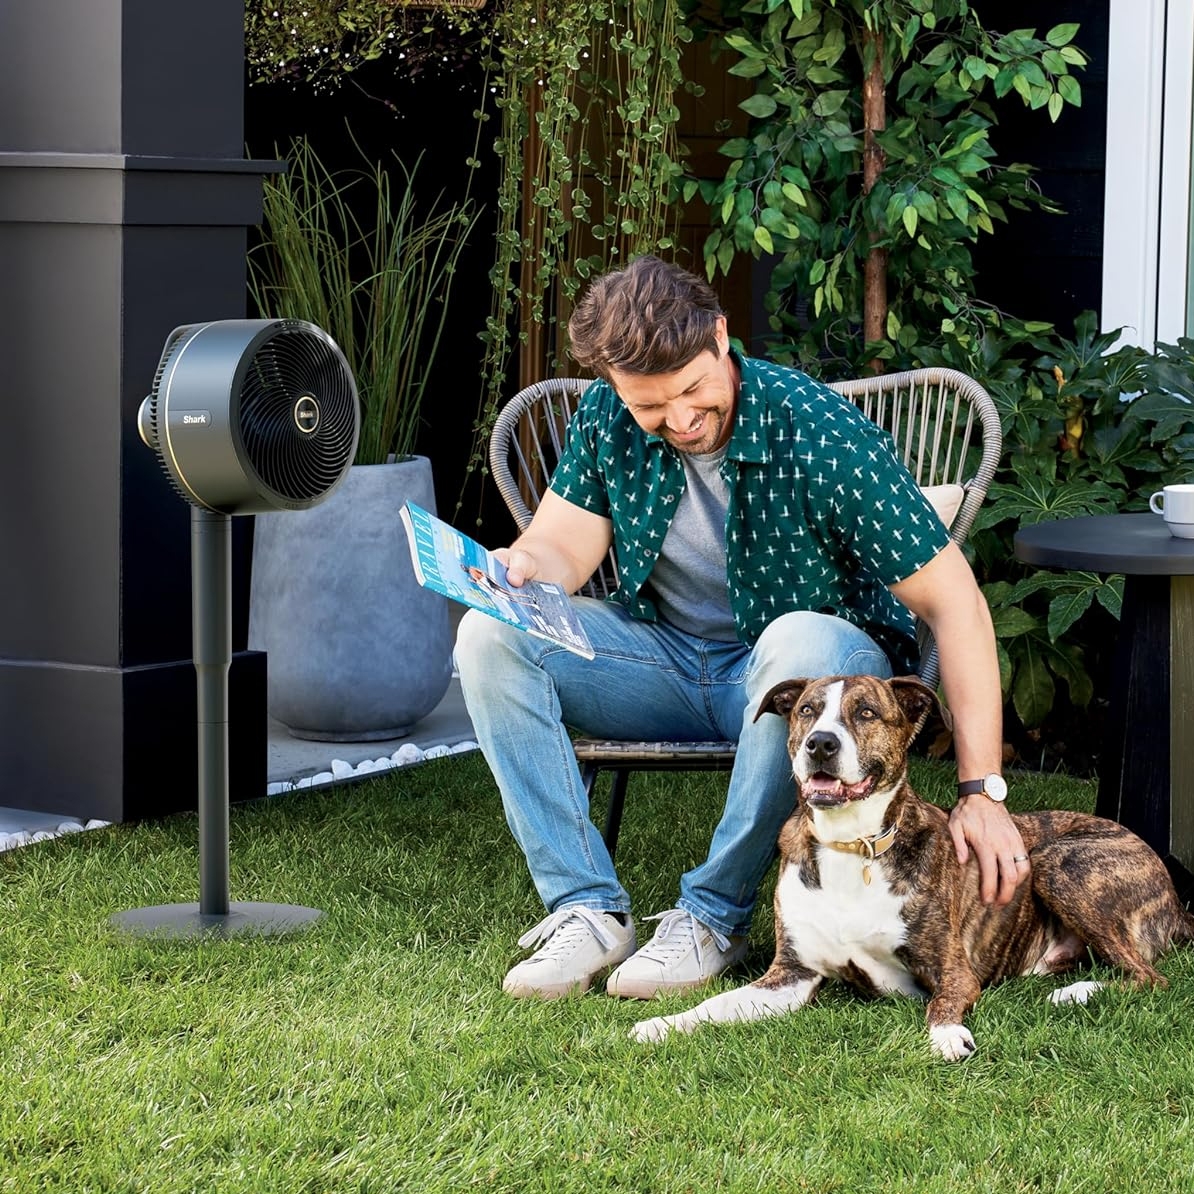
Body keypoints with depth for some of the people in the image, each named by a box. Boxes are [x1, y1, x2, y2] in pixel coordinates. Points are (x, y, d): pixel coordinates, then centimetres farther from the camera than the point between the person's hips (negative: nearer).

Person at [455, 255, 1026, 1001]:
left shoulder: (822, 434, -25)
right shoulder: (609, 419, -10)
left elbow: (955, 603, -26)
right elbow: (563, 547, -6)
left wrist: (982, 792, -32)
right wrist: (521, 568, -34)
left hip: (822, 665, -4)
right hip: (664, 656, 5)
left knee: (802, 642, -40)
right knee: (492, 638, -17)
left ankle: (714, 915, -24)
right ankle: (588, 908, -18)